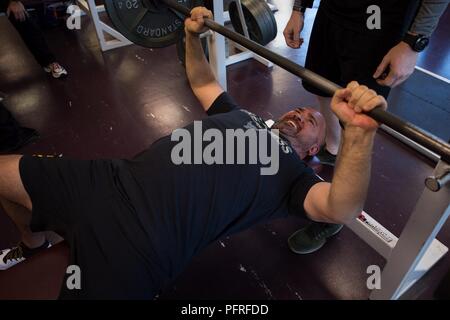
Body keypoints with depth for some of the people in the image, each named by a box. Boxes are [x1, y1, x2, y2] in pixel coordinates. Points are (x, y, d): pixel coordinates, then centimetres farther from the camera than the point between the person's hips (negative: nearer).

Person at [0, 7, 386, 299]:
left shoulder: (295, 173, 6)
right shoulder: (244, 117, 25)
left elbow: (340, 209, -15)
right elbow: (202, 82, 37)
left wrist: (360, 130, -29)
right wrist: (193, 36, 24)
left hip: (143, 238, -7)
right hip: (115, 181, 7)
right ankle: (35, 239, 47)